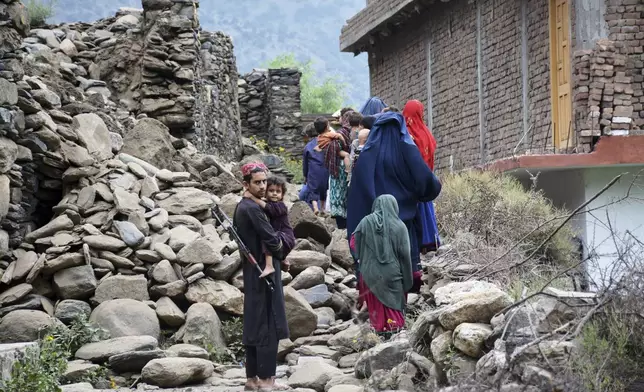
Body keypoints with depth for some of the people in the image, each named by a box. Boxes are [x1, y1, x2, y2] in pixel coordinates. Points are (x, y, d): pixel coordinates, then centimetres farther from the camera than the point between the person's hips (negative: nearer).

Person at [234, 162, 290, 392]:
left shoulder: (241, 208, 12)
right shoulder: (252, 209, -18)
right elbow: (272, 240, -21)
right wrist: (280, 255, 1)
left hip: (251, 271, 10)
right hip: (264, 272, -10)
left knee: (253, 325, 12)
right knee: (268, 325, -6)